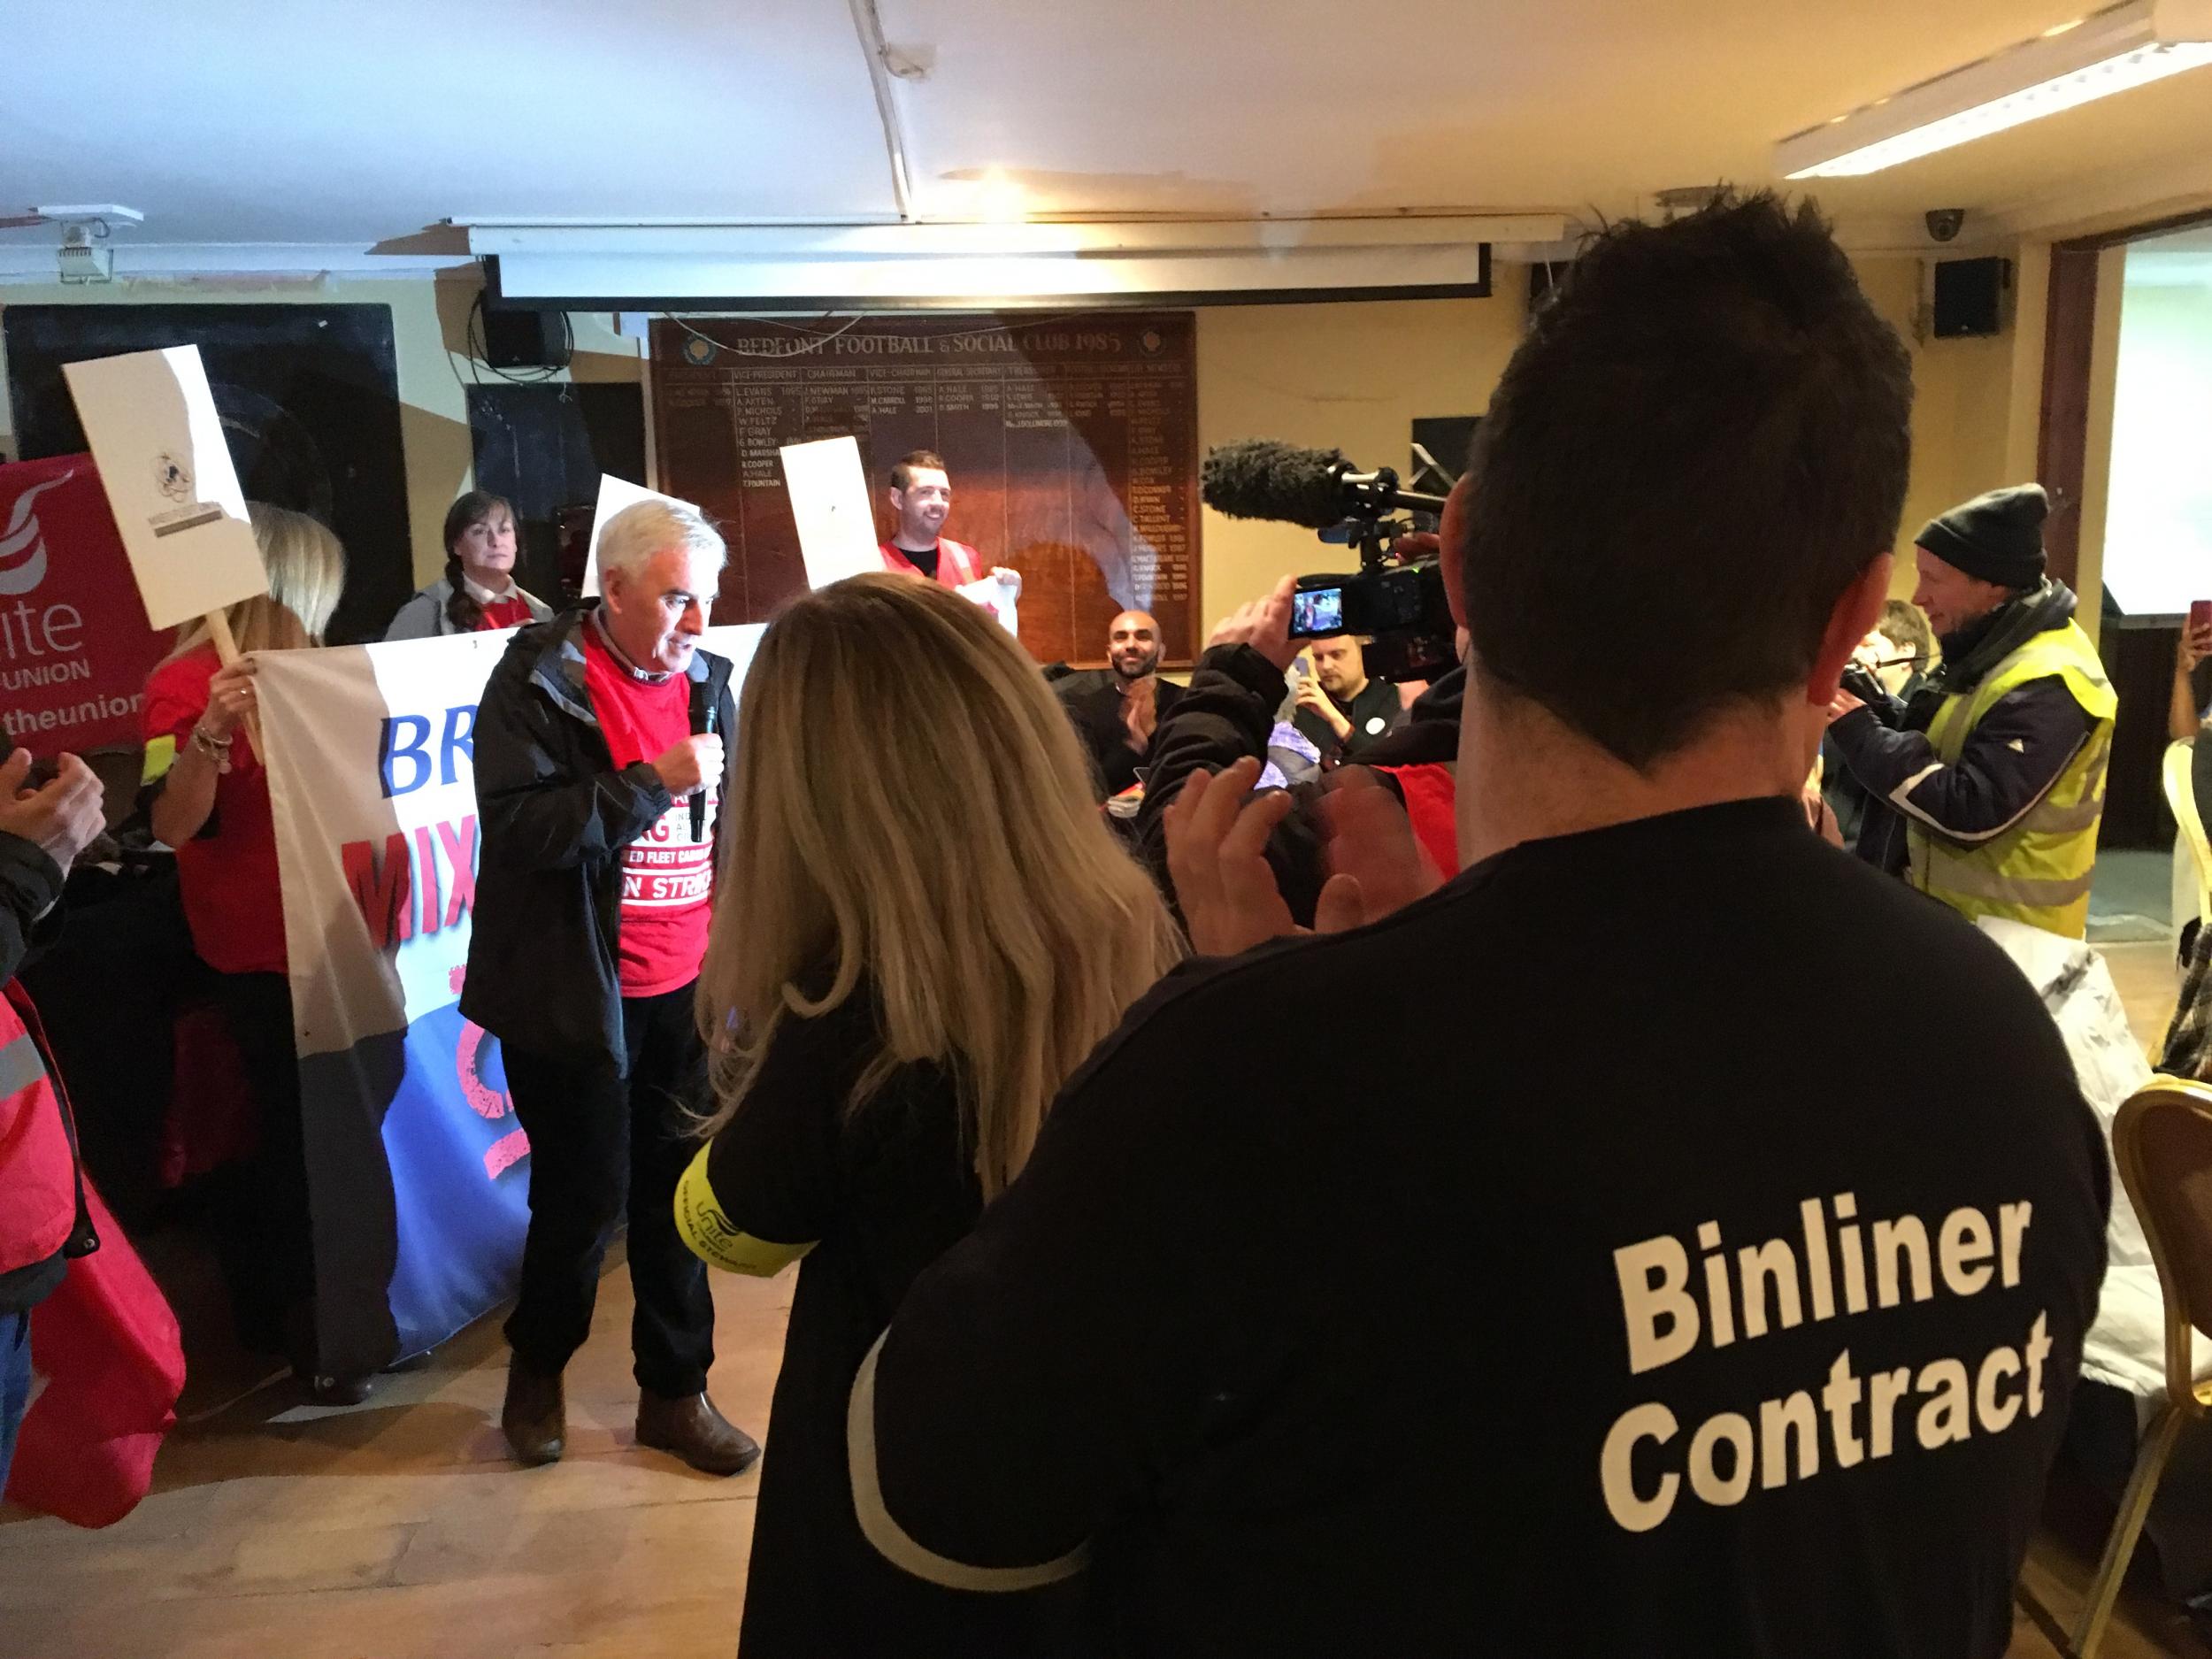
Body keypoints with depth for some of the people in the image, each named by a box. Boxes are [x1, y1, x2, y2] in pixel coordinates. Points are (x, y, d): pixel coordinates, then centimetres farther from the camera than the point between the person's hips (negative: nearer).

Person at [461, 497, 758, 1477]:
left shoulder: (706, 678, 7)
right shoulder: (539, 679, -9)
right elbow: (518, 824, -19)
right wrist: (654, 780, -22)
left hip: (685, 990, 5)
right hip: (577, 993, -4)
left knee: (678, 1192, 10)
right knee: (586, 1196, 6)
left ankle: (676, 1391, 27)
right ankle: (537, 1369, 34)